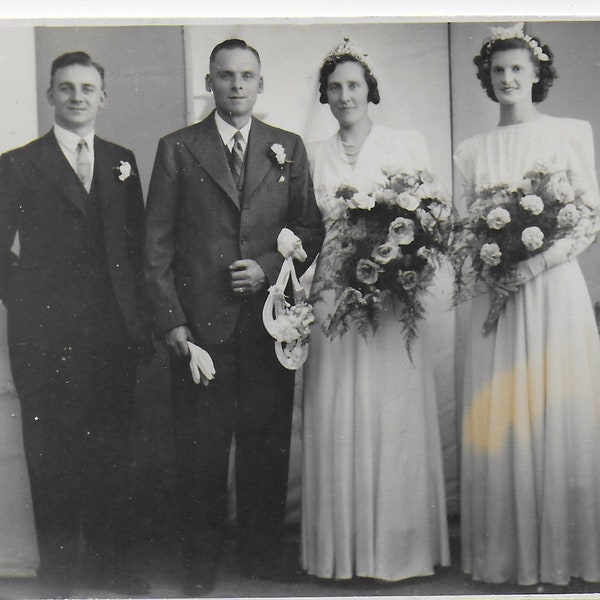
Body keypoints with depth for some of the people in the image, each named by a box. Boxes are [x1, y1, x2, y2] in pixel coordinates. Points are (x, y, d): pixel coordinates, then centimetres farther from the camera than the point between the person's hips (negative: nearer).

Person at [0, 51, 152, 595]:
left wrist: (140, 319, 6)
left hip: (114, 336, 3)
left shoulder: (122, 162, 13)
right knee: (52, 456, 6)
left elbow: (136, 245, 12)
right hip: (47, 335, -3)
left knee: (111, 453, 9)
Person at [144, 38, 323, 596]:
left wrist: (268, 268, -7)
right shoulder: (177, 149, 6)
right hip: (200, 323, -1)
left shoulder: (288, 148, 11)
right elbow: (157, 243, 3)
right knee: (201, 449, 4)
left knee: (267, 441, 7)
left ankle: (263, 550, 23)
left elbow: (311, 230, 10)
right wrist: (171, 321, -5)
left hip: (269, 318, 2)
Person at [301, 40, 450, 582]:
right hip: (332, 301, 2)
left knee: (394, 419, -3)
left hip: (391, 298, -1)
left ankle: (399, 548, 9)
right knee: (336, 422, 0)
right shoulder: (313, 156, 14)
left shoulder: (408, 145, 9)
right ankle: (341, 551, 11)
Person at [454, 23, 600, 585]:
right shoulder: (471, 151, 13)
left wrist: (534, 264, -13)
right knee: (498, 421, 1)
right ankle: (508, 553, 12)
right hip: (494, 297, 2)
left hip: (554, 290, -2)